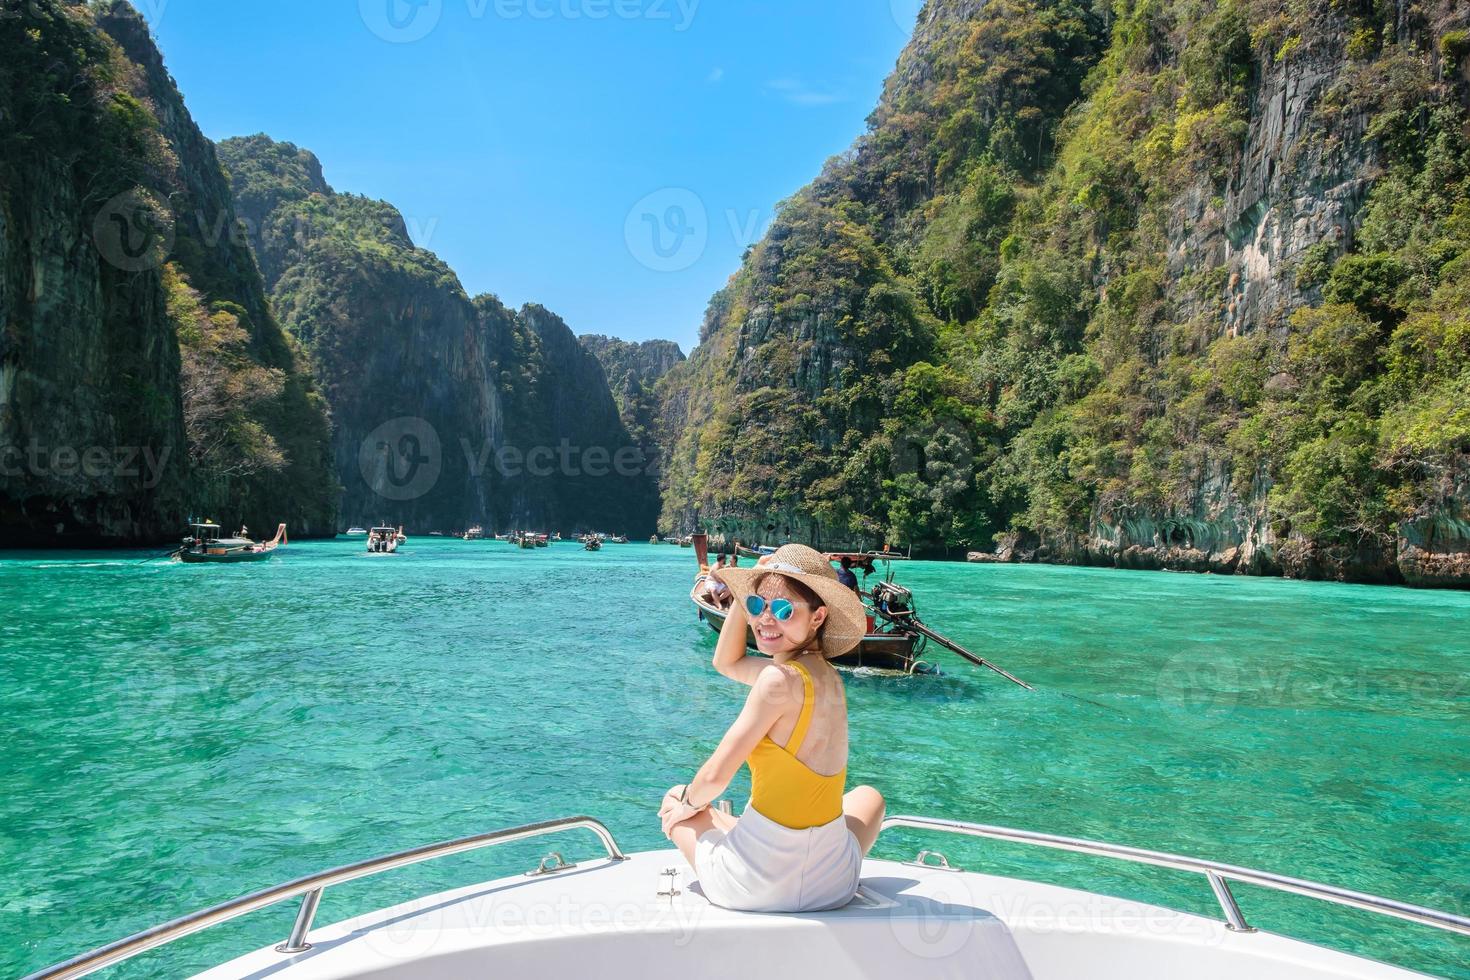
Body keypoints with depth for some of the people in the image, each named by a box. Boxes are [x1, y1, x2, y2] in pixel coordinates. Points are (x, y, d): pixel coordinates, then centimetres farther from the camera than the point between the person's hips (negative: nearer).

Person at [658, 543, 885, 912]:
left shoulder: (781, 679, -22)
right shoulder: (825, 673, 0)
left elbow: (716, 776, -15)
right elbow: (727, 663, 16)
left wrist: (689, 801, 5)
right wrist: (746, 597, 6)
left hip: (754, 886, -6)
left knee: (675, 801, 25)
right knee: (868, 796, 39)